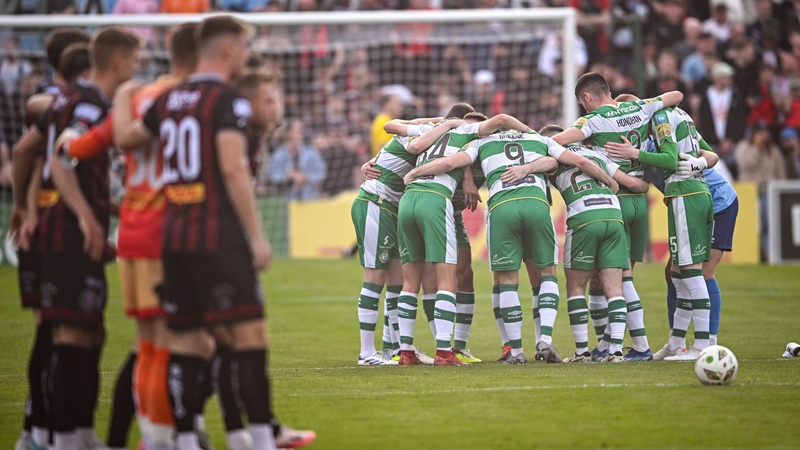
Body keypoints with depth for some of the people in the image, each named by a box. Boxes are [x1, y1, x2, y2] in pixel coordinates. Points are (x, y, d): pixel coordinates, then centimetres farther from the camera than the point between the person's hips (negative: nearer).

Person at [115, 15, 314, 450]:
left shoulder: (168, 100, 13)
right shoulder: (228, 100, -8)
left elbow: (124, 137, 26)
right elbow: (233, 169, -16)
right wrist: (257, 235, -14)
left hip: (172, 235, 7)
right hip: (219, 235, -7)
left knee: (187, 342, 8)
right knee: (248, 335, -6)